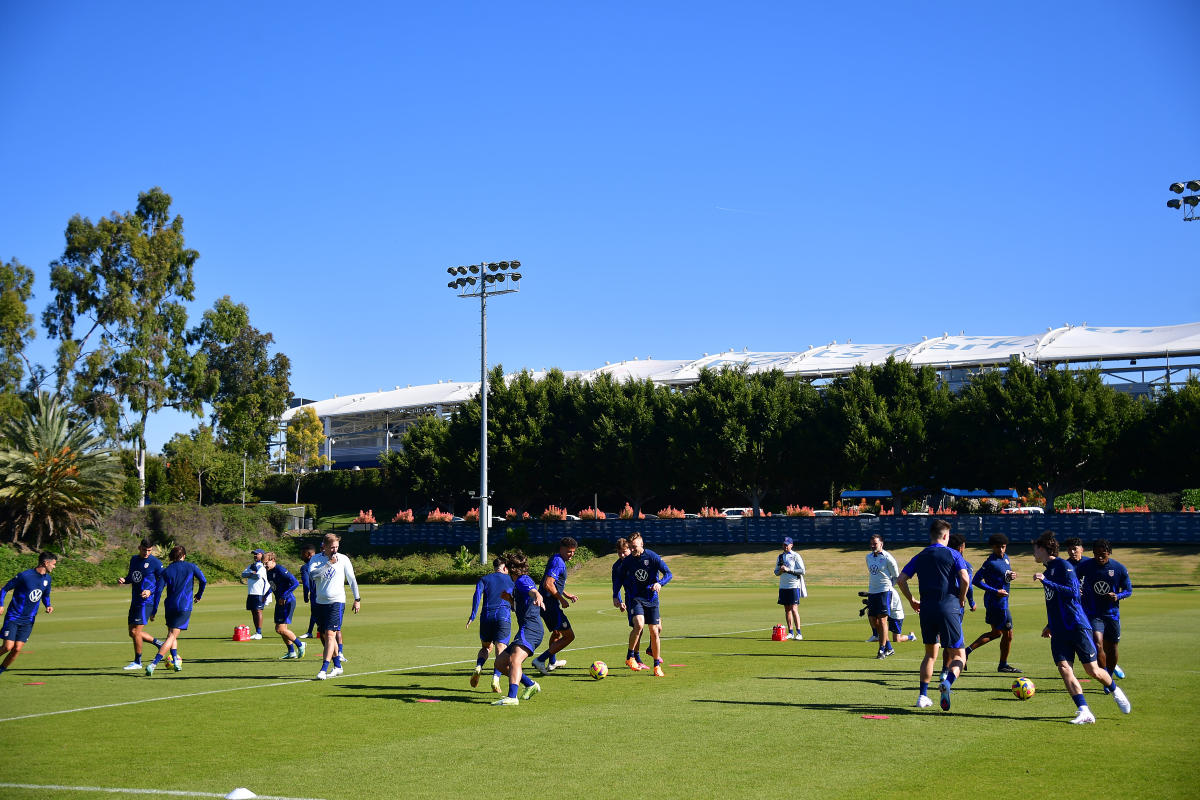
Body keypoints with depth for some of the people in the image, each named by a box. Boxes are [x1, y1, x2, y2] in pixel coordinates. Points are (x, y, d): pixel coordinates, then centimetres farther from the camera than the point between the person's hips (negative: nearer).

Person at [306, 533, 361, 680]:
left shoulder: (343, 559, 0)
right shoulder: (316, 559, 2)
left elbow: (352, 579, 7)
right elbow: (312, 574, -17)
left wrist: (357, 599, 6)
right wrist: (328, 563, -21)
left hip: (337, 602, -3)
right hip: (320, 602, 3)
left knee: (330, 634, -14)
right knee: (324, 635, 7)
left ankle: (324, 669, -16)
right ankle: (337, 666, 19)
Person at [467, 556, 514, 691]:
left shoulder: (484, 579, 14)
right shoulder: (510, 580, 15)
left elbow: (477, 595, -3)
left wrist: (472, 616, -7)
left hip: (487, 615, 2)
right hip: (504, 616, -2)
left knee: (486, 647, 20)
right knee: (500, 651, -3)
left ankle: (478, 667, -6)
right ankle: (496, 677, -24)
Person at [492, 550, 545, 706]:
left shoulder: (522, 580, -5)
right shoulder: (518, 583, 25)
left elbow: (533, 592, -28)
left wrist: (537, 597, -51)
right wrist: (510, 599, 21)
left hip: (529, 629, -11)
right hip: (526, 631, 11)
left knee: (514, 660, -29)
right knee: (500, 662, 14)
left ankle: (512, 697, -44)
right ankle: (531, 685, 17)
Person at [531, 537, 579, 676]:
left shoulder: (559, 561, 18)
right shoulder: (558, 562, -15)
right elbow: (548, 584, -25)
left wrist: (567, 595, 22)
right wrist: (562, 600, -16)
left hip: (545, 603, 11)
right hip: (551, 605, -11)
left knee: (556, 632, 33)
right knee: (569, 636, -12)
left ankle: (552, 662, 49)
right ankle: (540, 660, -15)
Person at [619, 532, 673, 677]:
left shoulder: (652, 557, -9)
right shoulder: (627, 561, -2)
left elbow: (668, 574, -10)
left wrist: (660, 583, -28)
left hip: (652, 599, 0)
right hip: (636, 598, 0)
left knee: (655, 632, 0)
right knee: (639, 624, -26)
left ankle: (657, 666, 13)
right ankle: (630, 656, -13)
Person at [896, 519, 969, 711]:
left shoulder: (920, 557, 11)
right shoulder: (952, 554, 0)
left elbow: (901, 579, 4)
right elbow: (965, 580, -12)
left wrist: (912, 601, 14)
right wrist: (961, 601, 3)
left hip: (926, 609, 4)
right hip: (949, 609, -4)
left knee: (930, 654, 20)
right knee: (958, 656, 4)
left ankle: (923, 696, 13)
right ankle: (947, 683, -26)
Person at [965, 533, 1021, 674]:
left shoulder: (1005, 557, 9)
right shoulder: (990, 563, -18)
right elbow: (976, 580, -19)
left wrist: (1011, 575, -1)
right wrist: (995, 591, -21)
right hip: (998, 602, -9)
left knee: (996, 633, 16)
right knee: (1008, 634, 1)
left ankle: (968, 650, 15)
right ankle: (1003, 665, 14)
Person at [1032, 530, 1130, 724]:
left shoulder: (1063, 565, -8)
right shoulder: (1047, 571, 18)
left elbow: (1073, 593, -21)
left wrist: (1046, 581, -23)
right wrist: (1050, 626, 32)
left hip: (1077, 626, -7)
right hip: (1059, 631, 7)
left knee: (1093, 670, -1)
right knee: (1064, 668, -11)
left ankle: (1115, 691, 28)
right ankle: (1084, 712, -14)